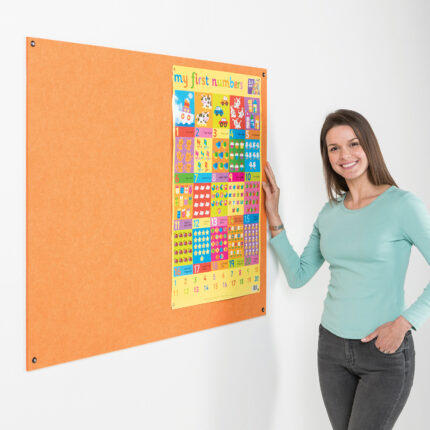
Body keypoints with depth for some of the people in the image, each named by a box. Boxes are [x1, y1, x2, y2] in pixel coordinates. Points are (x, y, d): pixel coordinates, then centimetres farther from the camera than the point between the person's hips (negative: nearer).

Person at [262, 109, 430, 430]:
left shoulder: (402, 205, -11)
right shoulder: (330, 213, 7)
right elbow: (298, 276, 8)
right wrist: (274, 218, 4)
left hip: (385, 352, -5)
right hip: (332, 346, 6)